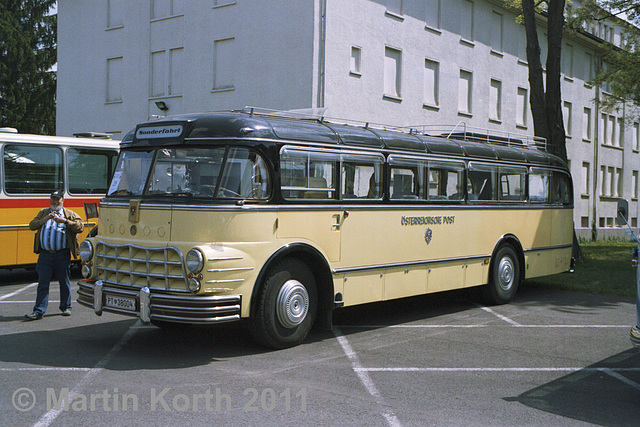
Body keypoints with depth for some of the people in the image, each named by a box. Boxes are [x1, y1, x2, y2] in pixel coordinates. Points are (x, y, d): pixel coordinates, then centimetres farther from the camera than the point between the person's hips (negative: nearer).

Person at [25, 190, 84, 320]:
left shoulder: (69, 214, 10)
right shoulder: (43, 213, 19)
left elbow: (80, 226, -4)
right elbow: (32, 225, 6)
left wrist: (65, 221, -14)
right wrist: (45, 219, -9)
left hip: (62, 254, -2)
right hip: (45, 254, 2)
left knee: (64, 282, 7)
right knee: (43, 283, -1)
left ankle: (66, 307, 22)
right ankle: (38, 311, 1)